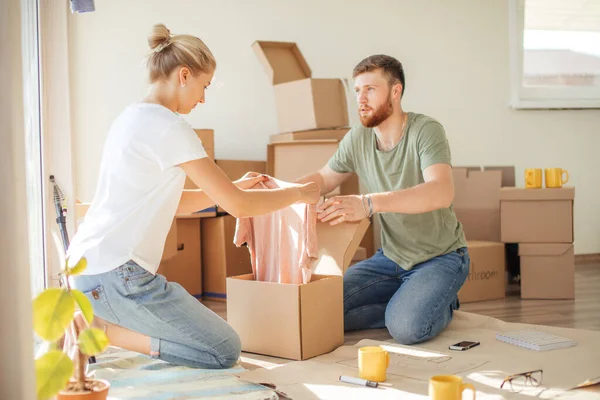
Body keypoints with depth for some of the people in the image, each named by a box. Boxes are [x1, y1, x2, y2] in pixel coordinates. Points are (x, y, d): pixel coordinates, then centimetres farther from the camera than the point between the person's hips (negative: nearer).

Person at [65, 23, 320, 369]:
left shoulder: (133, 117, 14)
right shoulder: (167, 127, -15)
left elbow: (174, 201, 21)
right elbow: (238, 206, -14)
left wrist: (234, 188, 18)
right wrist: (300, 194, 1)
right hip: (114, 273, -10)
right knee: (225, 352, -6)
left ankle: (94, 322, 9)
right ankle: (101, 328, -7)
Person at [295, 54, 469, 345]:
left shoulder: (426, 130, -20)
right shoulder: (357, 139, -2)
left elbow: (442, 193, -38)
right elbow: (323, 179, 15)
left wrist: (369, 203, -51)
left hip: (441, 256, -6)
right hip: (391, 257, 6)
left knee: (406, 328, -30)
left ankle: (441, 305, 5)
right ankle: (411, 304, 7)